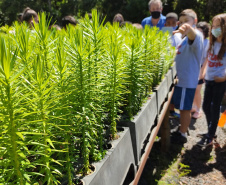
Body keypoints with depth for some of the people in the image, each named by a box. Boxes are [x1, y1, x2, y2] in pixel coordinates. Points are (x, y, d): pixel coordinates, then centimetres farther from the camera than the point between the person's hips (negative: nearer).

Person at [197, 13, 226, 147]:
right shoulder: (212, 43, 7)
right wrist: (205, 74, 10)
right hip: (209, 80, 6)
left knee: (215, 108, 2)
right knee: (206, 106, 12)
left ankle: (210, 137, 14)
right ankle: (211, 131, 32)